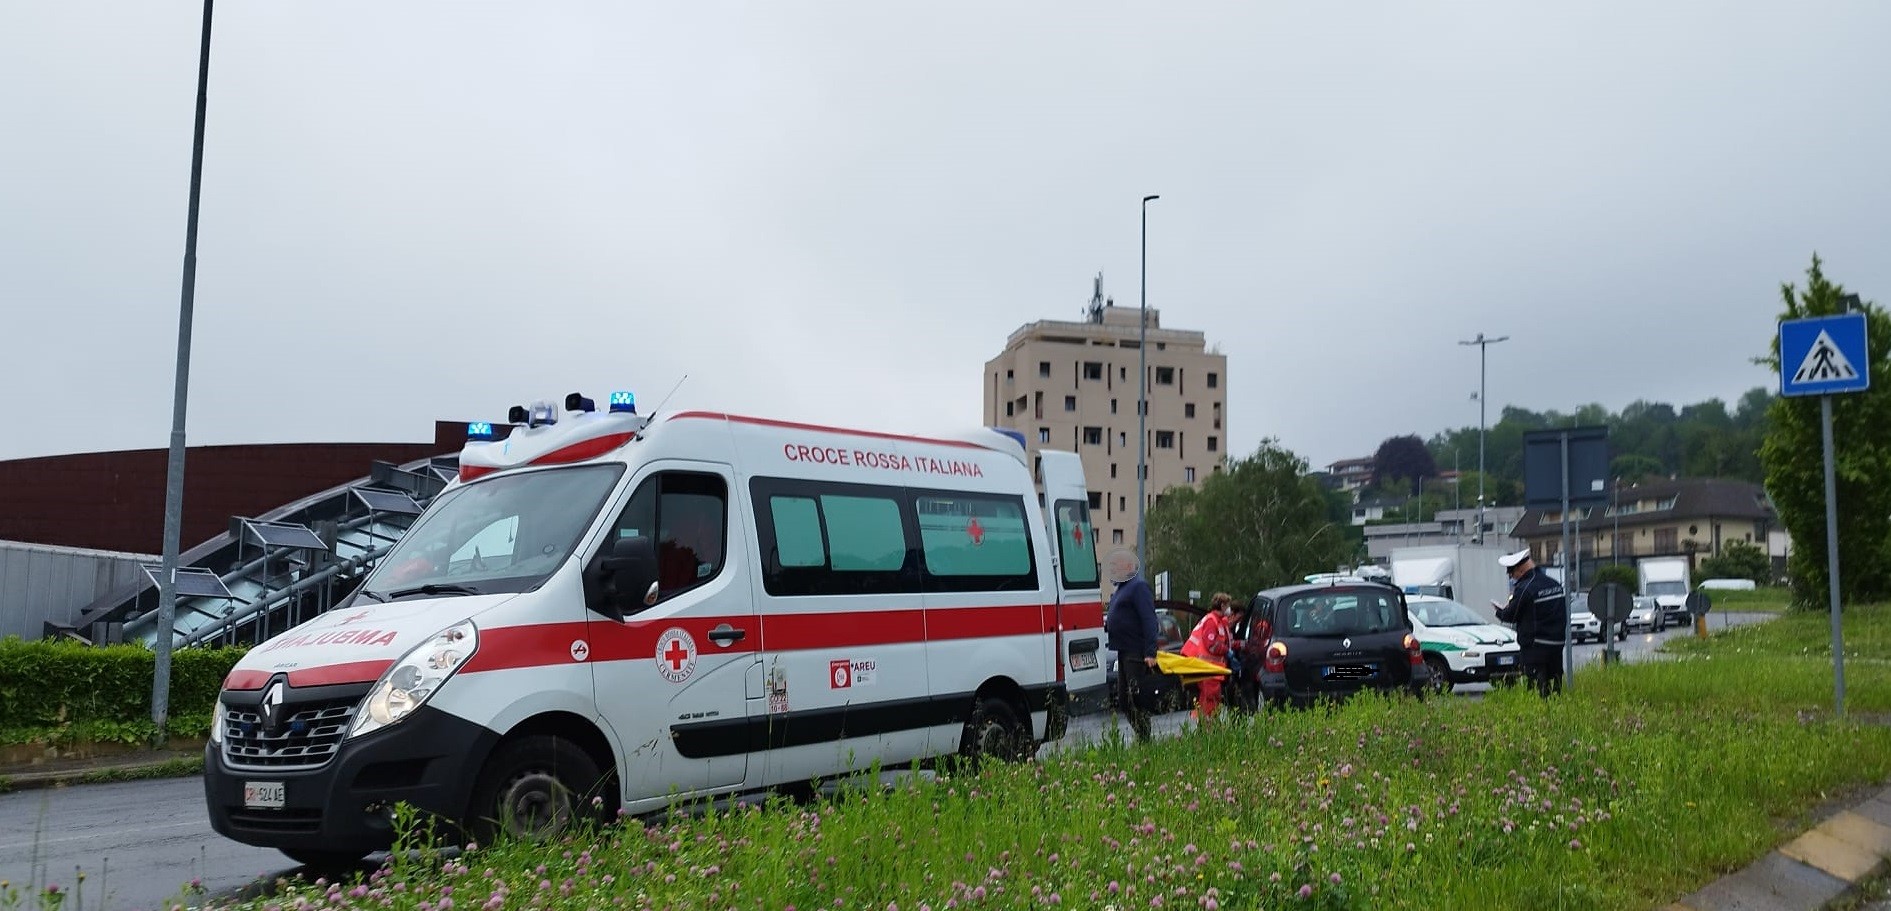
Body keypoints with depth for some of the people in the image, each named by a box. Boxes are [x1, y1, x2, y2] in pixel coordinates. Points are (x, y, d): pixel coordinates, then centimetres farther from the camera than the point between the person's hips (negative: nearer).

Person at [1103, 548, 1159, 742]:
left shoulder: (1139, 586, -11)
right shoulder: (1122, 587, 19)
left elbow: (1149, 621, -19)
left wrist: (1150, 652, -25)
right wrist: (1106, 624, 7)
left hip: (1136, 653, -10)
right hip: (1124, 651, 10)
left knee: (1137, 698, -9)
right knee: (1124, 698, 12)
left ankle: (1144, 739, -4)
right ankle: (1140, 737, 19)